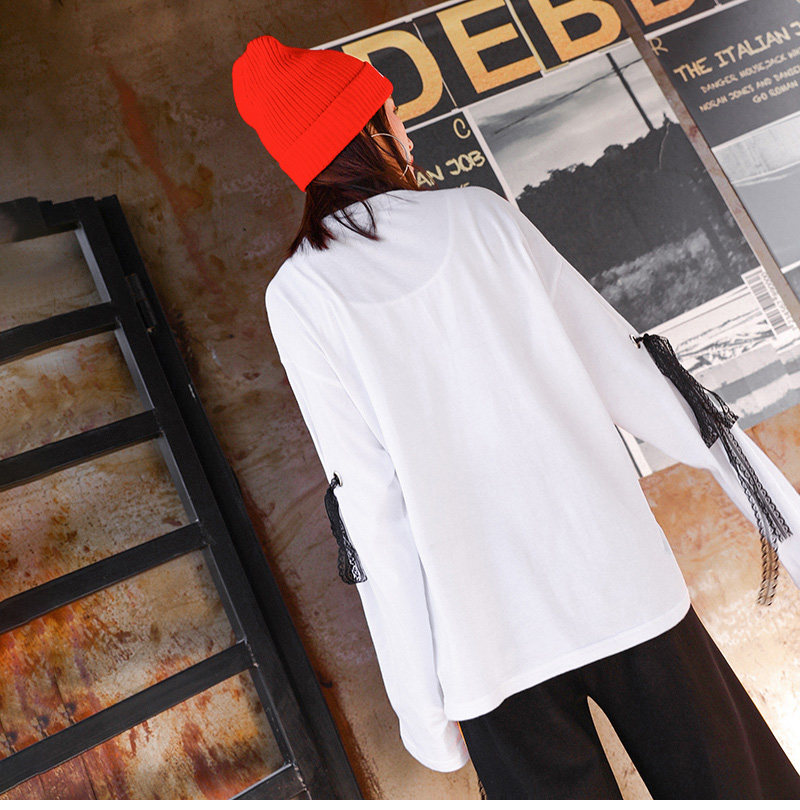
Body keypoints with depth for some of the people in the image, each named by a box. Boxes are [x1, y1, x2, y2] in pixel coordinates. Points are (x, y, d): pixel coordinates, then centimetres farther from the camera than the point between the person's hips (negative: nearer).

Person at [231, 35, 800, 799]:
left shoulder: (298, 292, -2)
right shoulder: (478, 213, 2)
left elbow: (367, 495, -8)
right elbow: (623, 366, 1)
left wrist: (420, 693, -2)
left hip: (485, 632, -1)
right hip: (620, 577, 2)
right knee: (731, 776, 18)